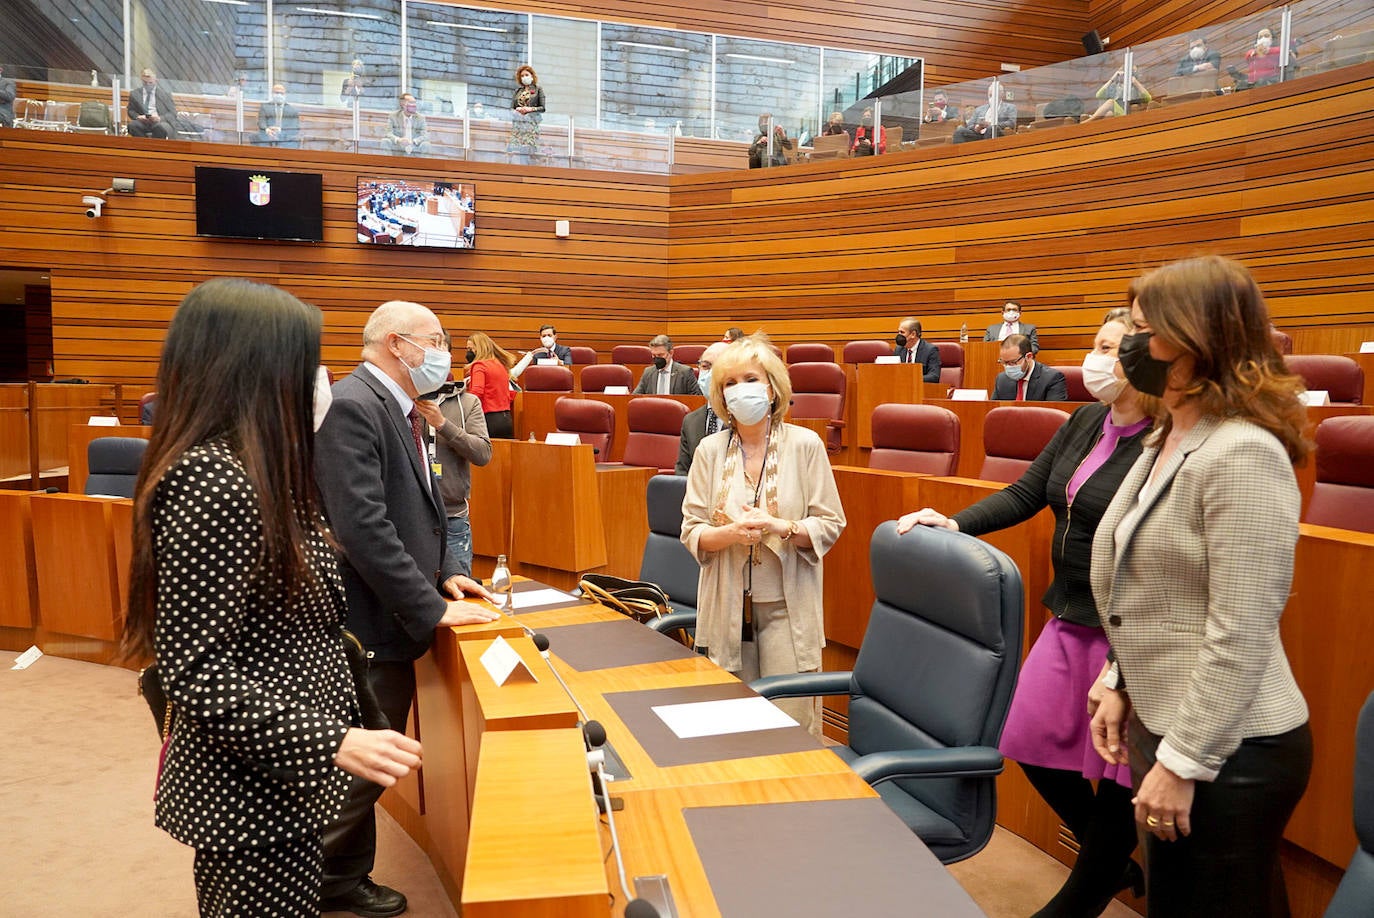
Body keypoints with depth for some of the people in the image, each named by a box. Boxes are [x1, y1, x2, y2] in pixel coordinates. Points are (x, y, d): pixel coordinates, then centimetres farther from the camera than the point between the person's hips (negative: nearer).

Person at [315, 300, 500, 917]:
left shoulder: (400, 407, 11)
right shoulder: (352, 406, -19)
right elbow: (364, 527, -26)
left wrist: (443, 572, 9)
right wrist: (432, 608, -21)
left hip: (399, 616, 9)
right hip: (370, 623, -9)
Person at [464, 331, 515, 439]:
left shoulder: (479, 366, -7)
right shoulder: (501, 365, 17)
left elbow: (476, 394, -20)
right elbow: (511, 395, 20)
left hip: (489, 419, -8)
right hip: (507, 419, 8)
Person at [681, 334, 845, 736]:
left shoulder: (804, 445, -3)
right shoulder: (710, 450, 2)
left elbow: (830, 525, -2)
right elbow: (691, 532, 1)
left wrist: (781, 528, -19)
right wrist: (731, 533, -18)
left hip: (787, 606, -2)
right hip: (728, 605, 2)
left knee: (791, 726, 0)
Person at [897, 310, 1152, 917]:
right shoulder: (1084, 423, 6)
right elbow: (1027, 495, 11)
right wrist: (954, 524, 3)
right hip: (1070, 617, 8)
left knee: (1113, 773, 10)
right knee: (1031, 743, 15)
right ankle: (1112, 861, 39)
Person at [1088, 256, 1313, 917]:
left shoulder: (1243, 455, -21)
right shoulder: (1166, 441, 8)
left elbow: (1240, 636, -23)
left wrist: (1184, 763, -20)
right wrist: (1120, 682, 13)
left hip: (1228, 750, -9)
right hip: (1163, 722, 9)